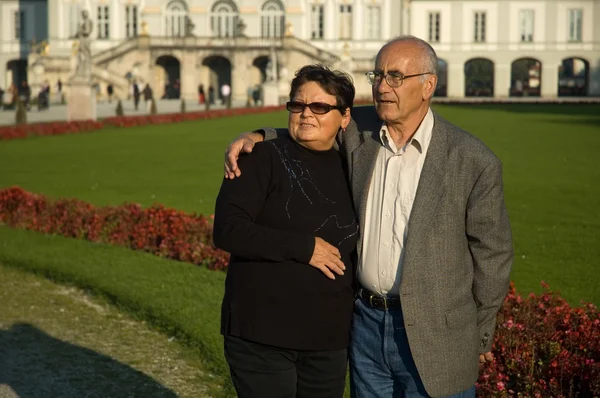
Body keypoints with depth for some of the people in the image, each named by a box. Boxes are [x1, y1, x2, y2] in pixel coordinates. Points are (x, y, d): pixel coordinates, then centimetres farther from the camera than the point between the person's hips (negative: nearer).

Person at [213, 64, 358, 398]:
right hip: (261, 336, -5)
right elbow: (227, 230, -16)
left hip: (330, 339, 5)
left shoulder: (349, 169, 8)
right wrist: (304, 247, -18)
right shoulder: (263, 158, -7)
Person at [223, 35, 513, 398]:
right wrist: (256, 137, -2)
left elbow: (493, 252, -4)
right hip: (367, 323, 4)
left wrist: (482, 335, 3)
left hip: (433, 334, -4)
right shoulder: (357, 131, -1)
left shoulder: (475, 161, -11)